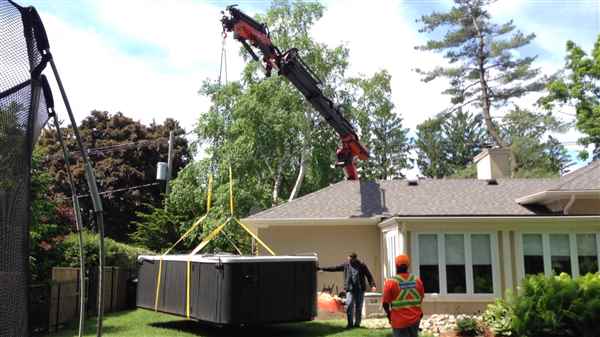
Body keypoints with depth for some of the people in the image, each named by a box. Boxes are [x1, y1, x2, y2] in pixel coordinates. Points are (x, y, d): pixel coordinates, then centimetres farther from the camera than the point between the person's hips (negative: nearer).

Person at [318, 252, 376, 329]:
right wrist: (323, 269, 7)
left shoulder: (362, 266, 1)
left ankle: (357, 323, 16)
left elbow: (369, 276, -2)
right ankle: (350, 323, -2)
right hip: (350, 289, 1)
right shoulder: (345, 265, 6)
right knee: (349, 305, -11)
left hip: (360, 289, -1)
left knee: (358, 307, 4)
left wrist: (372, 285, -17)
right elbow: (334, 268, 10)